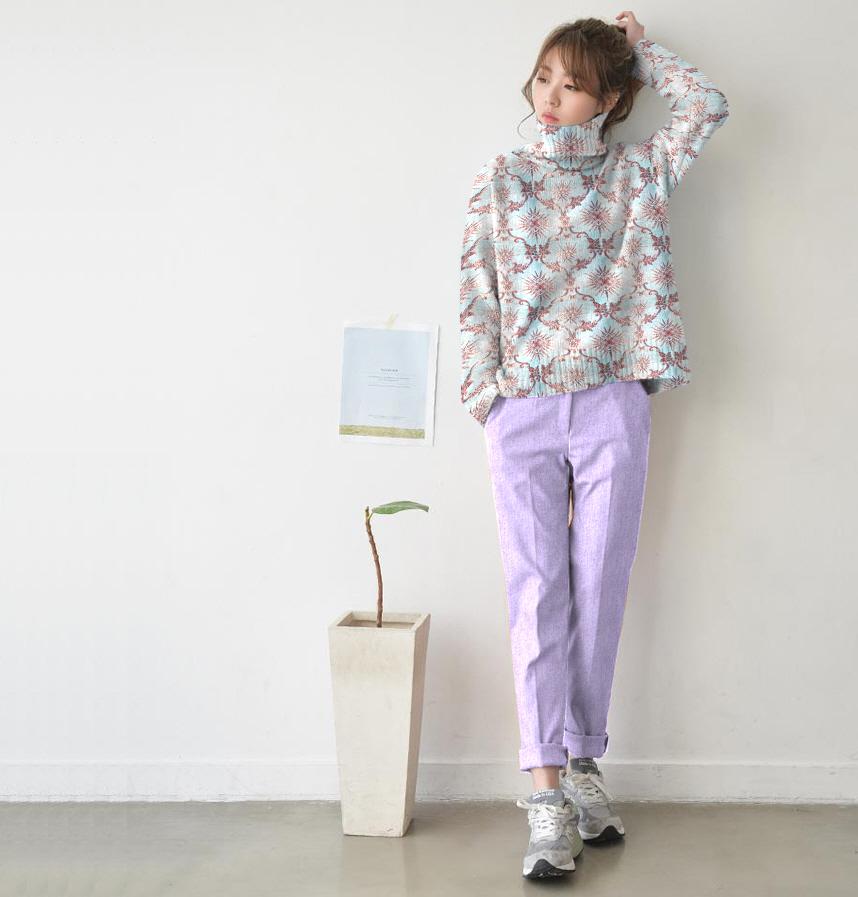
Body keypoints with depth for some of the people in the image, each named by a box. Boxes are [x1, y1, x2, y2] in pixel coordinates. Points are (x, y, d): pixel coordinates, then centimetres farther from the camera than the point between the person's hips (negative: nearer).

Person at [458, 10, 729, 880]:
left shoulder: (637, 174, 10)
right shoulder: (500, 179, 10)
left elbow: (708, 105, -3)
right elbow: (476, 296, 6)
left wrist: (638, 44, 11)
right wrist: (484, 395, -3)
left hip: (612, 408, 1)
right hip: (523, 411, 0)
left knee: (599, 590, 3)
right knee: (537, 592, -5)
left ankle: (581, 762, 17)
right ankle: (549, 792, -5)